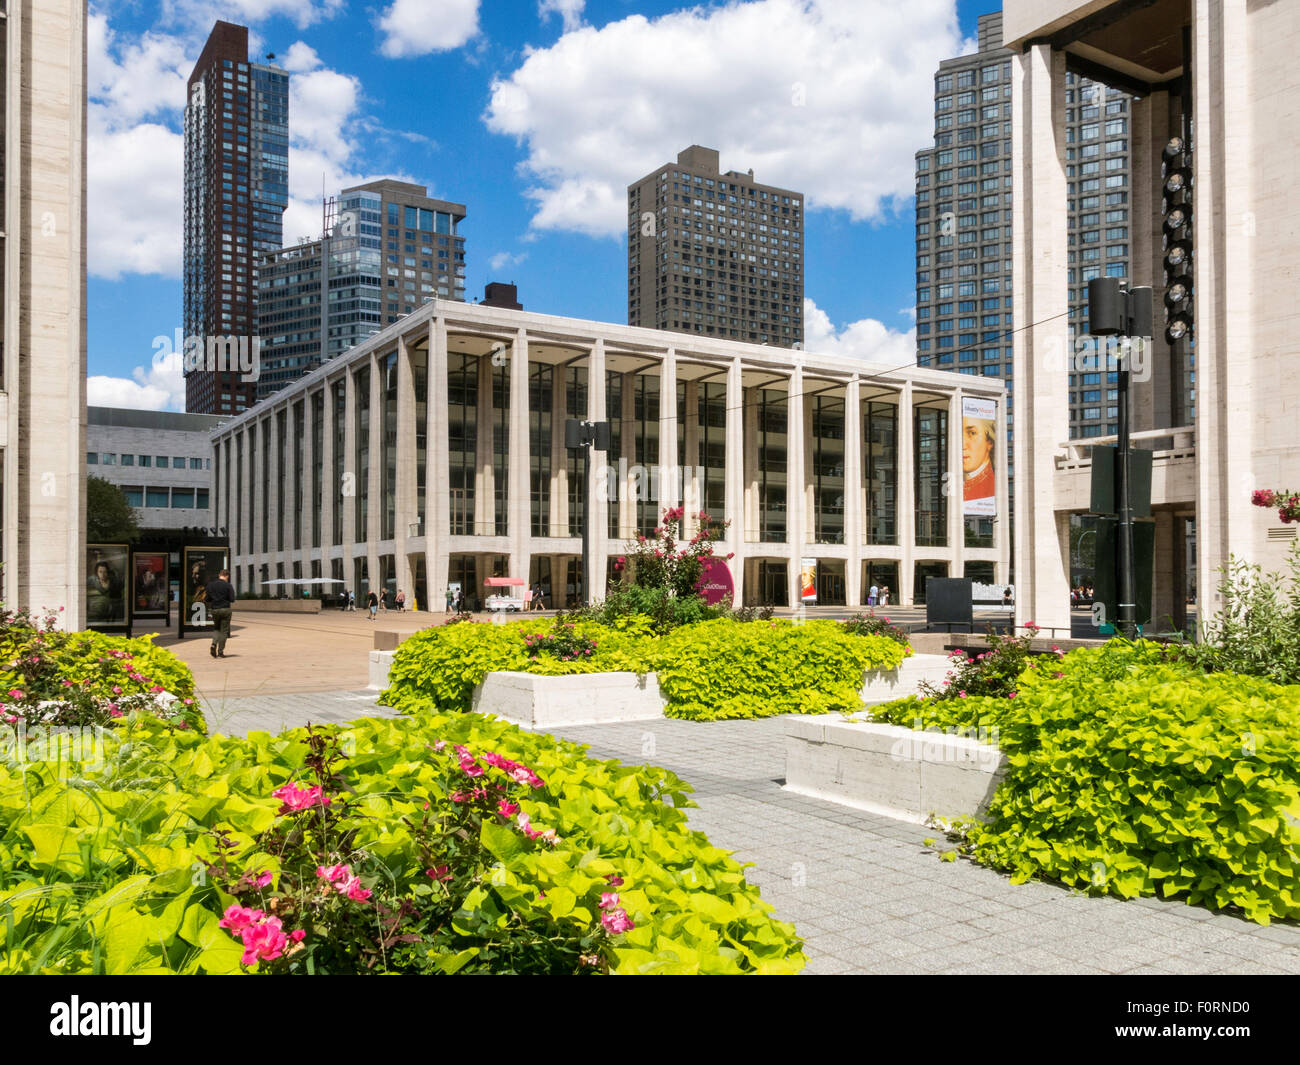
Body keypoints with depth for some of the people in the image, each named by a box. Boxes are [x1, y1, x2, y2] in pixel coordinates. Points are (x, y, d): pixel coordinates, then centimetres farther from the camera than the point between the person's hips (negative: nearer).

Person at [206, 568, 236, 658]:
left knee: (216, 628, 20)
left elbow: (206, 599, 4)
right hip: (225, 609, -3)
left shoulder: (210, 585, 4)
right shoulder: (228, 585, -7)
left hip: (214, 609, 3)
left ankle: (214, 644, -4)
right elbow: (232, 600, -10)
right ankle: (220, 651, 3)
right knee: (224, 631, 4)